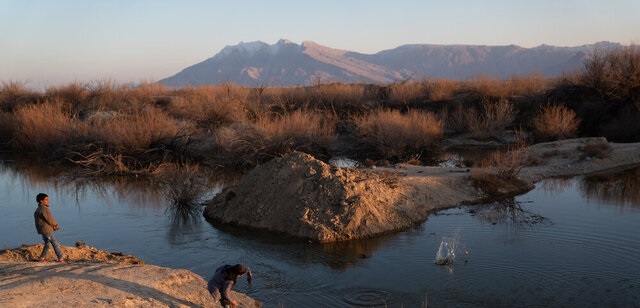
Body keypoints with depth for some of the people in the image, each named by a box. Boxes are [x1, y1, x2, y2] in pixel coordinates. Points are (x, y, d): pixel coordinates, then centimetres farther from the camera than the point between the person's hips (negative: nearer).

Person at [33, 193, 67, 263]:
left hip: (42, 230, 10)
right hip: (47, 230, -10)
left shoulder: (38, 210, 13)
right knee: (55, 244, -6)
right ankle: (60, 259, -6)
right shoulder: (44, 209, -19)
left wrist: (54, 225, 6)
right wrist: (56, 225, 1)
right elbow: (50, 220, -18)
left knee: (47, 244, 22)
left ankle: (42, 258, 26)